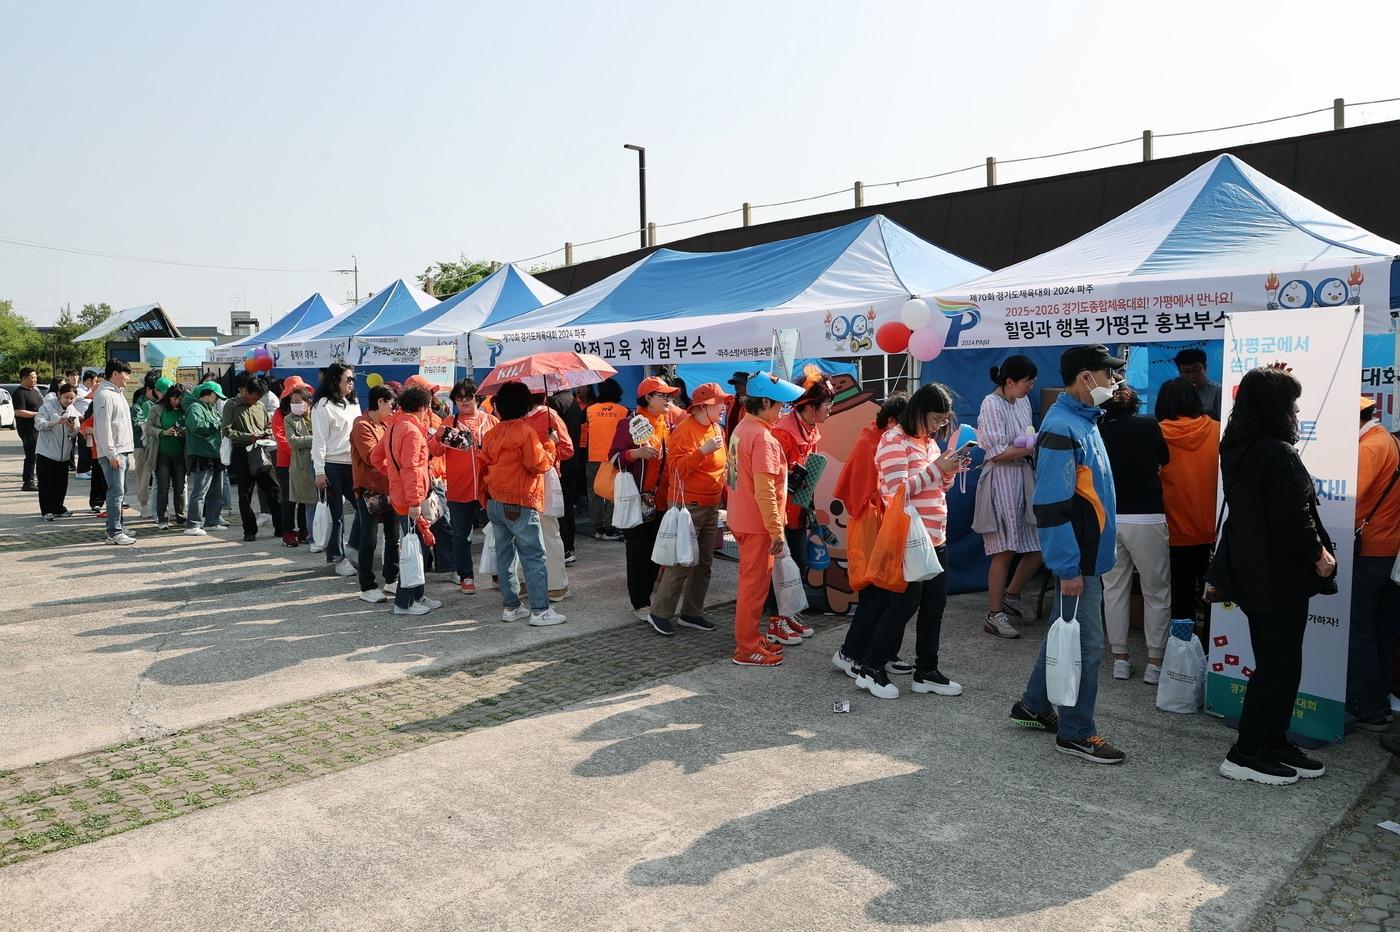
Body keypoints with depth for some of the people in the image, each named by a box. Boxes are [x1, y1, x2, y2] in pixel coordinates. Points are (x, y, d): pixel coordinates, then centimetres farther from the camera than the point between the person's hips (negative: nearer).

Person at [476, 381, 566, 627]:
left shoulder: (491, 434, 9)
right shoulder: (526, 432, -13)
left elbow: (483, 468, 13)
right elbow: (539, 465, -12)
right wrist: (549, 444, 1)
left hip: (495, 504, 8)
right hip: (519, 505, -7)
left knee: (505, 556, 13)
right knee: (534, 557, -3)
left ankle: (510, 606, 19)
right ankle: (540, 610, -2)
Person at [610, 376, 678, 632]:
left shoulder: (668, 423, 11)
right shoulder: (631, 424, -9)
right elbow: (614, 457, -10)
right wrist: (637, 453, -25)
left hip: (662, 498, 7)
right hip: (638, 498, -7)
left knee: (656, 552, 13)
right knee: (638, 551, 1)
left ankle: (644, 598, 27)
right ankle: (640, 606, 7)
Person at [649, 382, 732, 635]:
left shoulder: (717, 430, 12)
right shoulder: (685, 430, -13)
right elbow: (677, 468, -20)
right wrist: (703, 450, -27)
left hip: (711, 507, 8)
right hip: (689, 506, -8)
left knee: (704, 564, 12)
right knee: (682, 563, -6)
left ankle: (691, 612, 23)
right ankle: (661, 613, 6)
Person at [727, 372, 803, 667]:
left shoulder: (741, 429, 7)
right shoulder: (763, 438, -22)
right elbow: (765, 492, -26)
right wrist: (777, 530, -21)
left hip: (742, 519, 9)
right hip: (757, 525, -9)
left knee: (751, 581, 19)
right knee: (755, 585, 1)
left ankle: (750, 637, 30)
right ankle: (747, 648, 11)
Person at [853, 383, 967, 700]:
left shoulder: (929, 440, 15)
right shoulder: (895, 440, -12)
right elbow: (899, 489, -20)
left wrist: (950, 472, 3)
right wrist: (937, 468, -18)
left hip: (935, 538, 9)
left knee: (935, 604, 11)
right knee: (905, 604, -3)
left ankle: (926, 672, 22)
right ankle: (870, 669, 9)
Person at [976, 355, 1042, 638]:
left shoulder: (1022, 401, 11)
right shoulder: (992, 405, -14)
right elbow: (998, 454, -18)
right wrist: (1035, 447, -15)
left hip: (1024, 477, 8)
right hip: (1001, 480, -8)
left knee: (1038, 546, 7)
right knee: (1005, 552, -4)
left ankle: (1011, 596, 28)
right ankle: (995, 615, 7)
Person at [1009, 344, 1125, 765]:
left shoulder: (1083, 420, 12)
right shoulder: (1061, 428, -20)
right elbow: (1052, 505, -24)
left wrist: (1081, 561, 20)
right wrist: (1068, 568, -22)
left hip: (1088, 554, 10)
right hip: (1078, 560, -10)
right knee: (1086, 643, -2)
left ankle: (1034, 706, 33)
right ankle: (1076, 733, 11)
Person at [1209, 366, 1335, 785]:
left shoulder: (1237, 448, 7)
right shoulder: (1278, 455, -21)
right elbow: (1293, 520, -20)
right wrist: (1319, 555, -6)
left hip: (1251, 570, 9)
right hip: (1279, 577, -9)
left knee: (1275, 661, 18)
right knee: (1279, 665, 1)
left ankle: (1274, 743, 28)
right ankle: (1246, 754, 8)